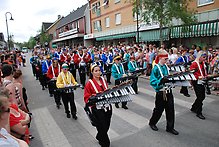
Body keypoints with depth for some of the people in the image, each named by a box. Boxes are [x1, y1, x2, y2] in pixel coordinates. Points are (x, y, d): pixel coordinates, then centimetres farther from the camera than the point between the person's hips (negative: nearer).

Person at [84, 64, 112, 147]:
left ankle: (99, 137, 46)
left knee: (107, 126, 15)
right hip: (98, 109, -5)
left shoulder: (103, 80, 6)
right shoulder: (89, 83, -10)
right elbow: (87, 98, -9)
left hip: (107, 106, 5)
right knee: (102, 127, 3)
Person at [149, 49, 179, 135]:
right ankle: (152, 123, 33)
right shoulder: (156, 68, -14)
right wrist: (161, 81, -31)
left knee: (170, 109, 9)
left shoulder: (166, 67, 7)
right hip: (161, 92, -6)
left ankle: (170, 127, 24)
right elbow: (152, 81, -18)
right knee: (159, 109, 8)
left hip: (168, 91, 6)